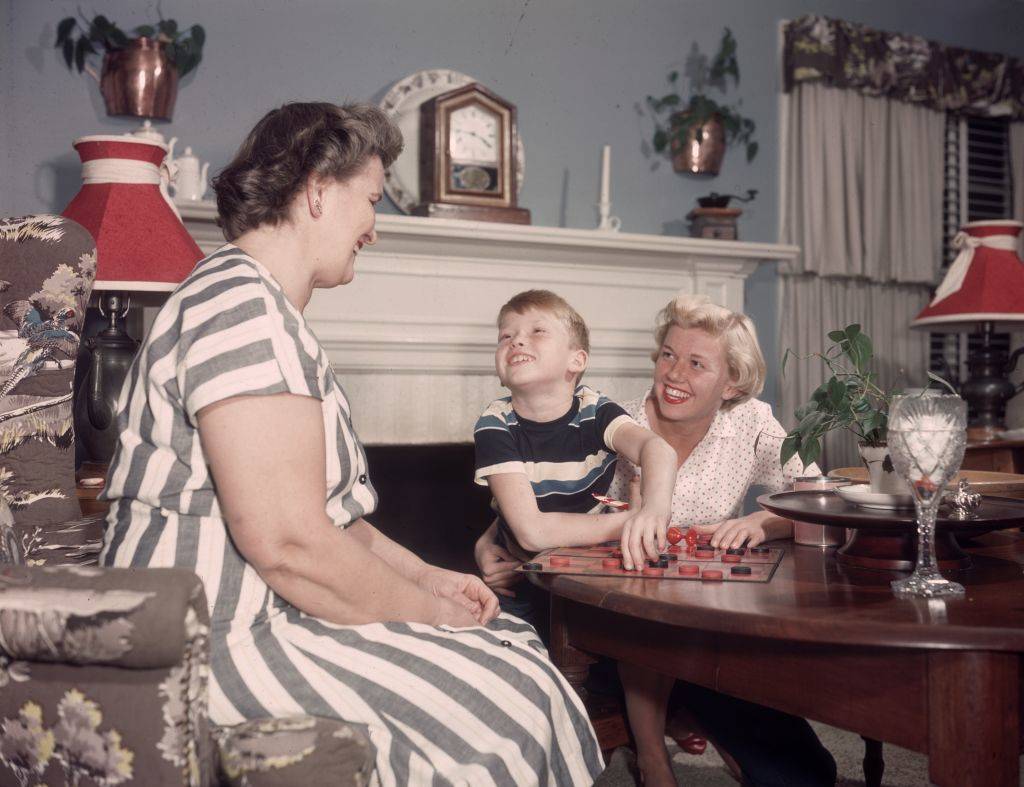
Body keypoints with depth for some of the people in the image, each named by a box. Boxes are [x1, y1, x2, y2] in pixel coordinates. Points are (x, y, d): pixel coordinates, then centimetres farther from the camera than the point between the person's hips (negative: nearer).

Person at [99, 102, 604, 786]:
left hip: (263, 616, 11)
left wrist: (425, 575, 8)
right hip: (227, 646, -11)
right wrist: (430, 613, -11)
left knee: (514, 648, 7)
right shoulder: (241, 301, -18)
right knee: (508, 705, -11)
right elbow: (289, 543, -26)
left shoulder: (270, 308, 18)